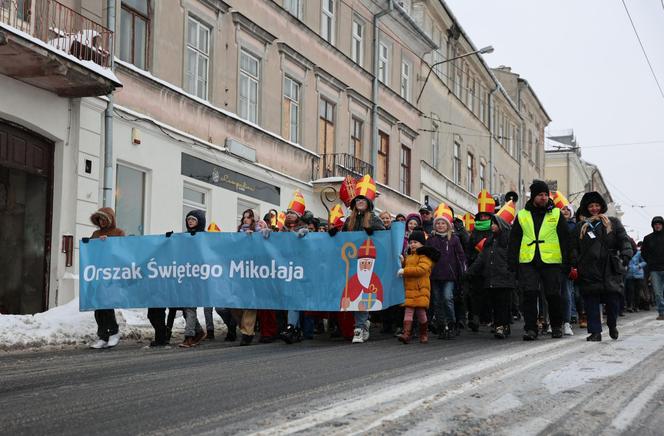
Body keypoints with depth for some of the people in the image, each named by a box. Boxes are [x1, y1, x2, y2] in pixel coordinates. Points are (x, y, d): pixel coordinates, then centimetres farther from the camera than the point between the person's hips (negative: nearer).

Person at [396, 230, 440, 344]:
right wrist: (402, 262, 12)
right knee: (408, 310, -4)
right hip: (408, 288, 6)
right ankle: (406, 334, -12)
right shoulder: (409, 256, 22)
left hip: (421, 288, -6)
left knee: (421, 311, 0)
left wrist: (405, 271, -21)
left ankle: (424, 334, 18)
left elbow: (421, 269, -20)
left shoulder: (425, 256, -5)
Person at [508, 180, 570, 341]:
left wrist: (567, 262, 1)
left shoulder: (556, 214, 8)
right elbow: (514, 241, 13)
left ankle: (557, 326, 23)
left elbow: (565, 239, 7)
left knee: (553, 295, 3)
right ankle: (530, 329, -1)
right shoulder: (522, 216, 11)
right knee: (529, 294, -7)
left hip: (551, 261, -1)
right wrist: (512, 263, 5)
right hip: (528, 262, 1)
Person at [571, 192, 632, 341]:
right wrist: (575, 264, 0)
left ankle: (612, 325, 22)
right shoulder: (580, 226, 17)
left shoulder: (613, 223, 13)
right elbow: (574, 247, 13)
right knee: (591, 301, -2)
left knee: (613, 299, -4)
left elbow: (624, 240, 6)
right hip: (589, 271, 1)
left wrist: (626, 256, -9)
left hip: (610, 269, -1)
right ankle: (595, 332, 4)